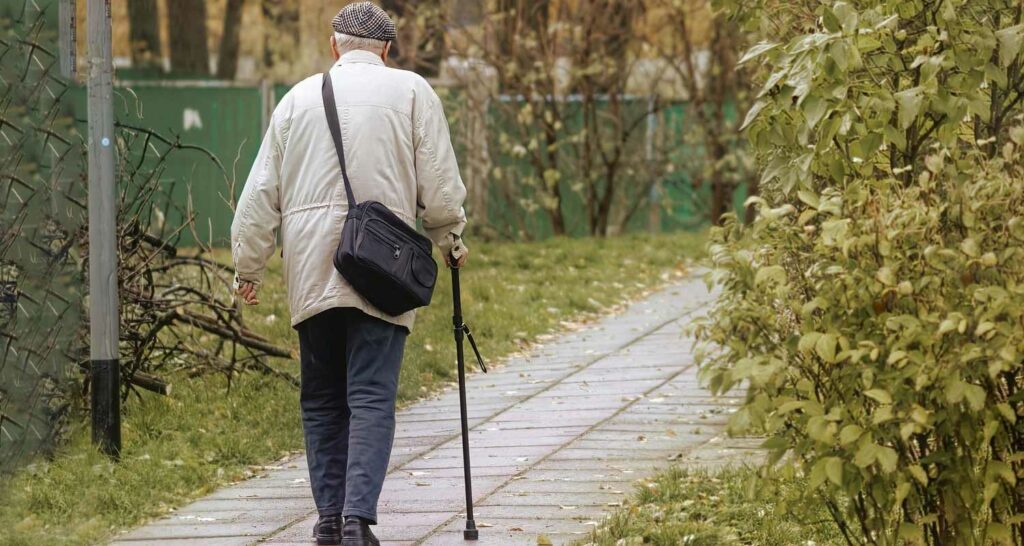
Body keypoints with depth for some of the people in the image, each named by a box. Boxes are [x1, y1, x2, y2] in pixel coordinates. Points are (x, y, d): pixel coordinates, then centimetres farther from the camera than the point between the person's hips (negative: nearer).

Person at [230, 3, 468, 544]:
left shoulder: (300, 96, 11)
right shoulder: (411, 91, 3)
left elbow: (261, 190, 11)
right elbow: (439, 181, 1)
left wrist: (248, 265, 18)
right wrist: (449, 238, 18)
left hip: (310, 272, 3)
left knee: (322, 399, 12)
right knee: (372, 398, -7)